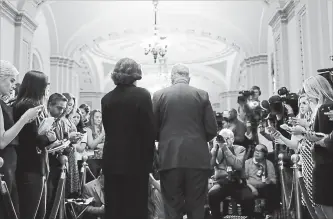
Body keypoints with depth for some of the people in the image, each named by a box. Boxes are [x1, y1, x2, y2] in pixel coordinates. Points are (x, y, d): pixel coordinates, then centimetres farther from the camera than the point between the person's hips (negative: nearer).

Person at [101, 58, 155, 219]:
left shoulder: (107, 98, 3)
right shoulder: (142, 95, -9)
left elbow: (108, 129, 6)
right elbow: (149, 130, -11)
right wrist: (149, 158, -1)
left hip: (111, 161, 4)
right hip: (136, 160, -4)